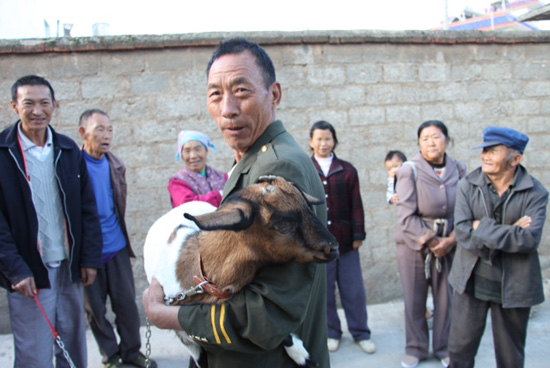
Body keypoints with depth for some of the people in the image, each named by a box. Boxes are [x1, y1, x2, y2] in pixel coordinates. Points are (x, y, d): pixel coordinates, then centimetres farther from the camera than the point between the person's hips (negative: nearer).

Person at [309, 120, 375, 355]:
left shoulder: (347, 170, 4)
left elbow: (356, 205, 4)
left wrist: (358, 234, -1)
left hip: (345, 239, 1)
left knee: (354, 290, 7)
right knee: (324, 290, 9)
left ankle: (360, 332, 23)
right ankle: (331, 332, 25)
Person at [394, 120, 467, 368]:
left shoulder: (459, 170, 1)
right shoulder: (409, 171, -8)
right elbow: (406, 216, -11)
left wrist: (450, 241, -10)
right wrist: (430, 241, -12)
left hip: (449, 245, 2)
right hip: (413, 245, -2)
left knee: (446, 299, 8)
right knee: (414, 300, 7)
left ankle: (443, 348, 29)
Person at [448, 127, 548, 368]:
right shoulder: (468, 186, -4)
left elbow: (529, 239, -21)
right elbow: (462, 232, -15)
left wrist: (483, 227, -18)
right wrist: (508, 233, -19)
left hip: (513, 286, -1)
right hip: (471, 282, 1)